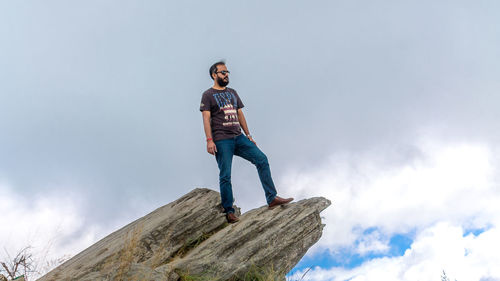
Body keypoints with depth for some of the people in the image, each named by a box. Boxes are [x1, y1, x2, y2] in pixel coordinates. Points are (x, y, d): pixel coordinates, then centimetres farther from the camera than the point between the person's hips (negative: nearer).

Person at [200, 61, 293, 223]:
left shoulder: (232, 93, 21)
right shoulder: (208, 95, 2)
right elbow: (206, 119, -6)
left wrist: (248, 135, 15)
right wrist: (209, 140, -17)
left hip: (238, 137, 6)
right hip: (221, 141, -6)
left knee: (261, 159, -7)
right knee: (225, 176, -6)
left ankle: (272, 198, -6)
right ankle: (229, 212, 1)